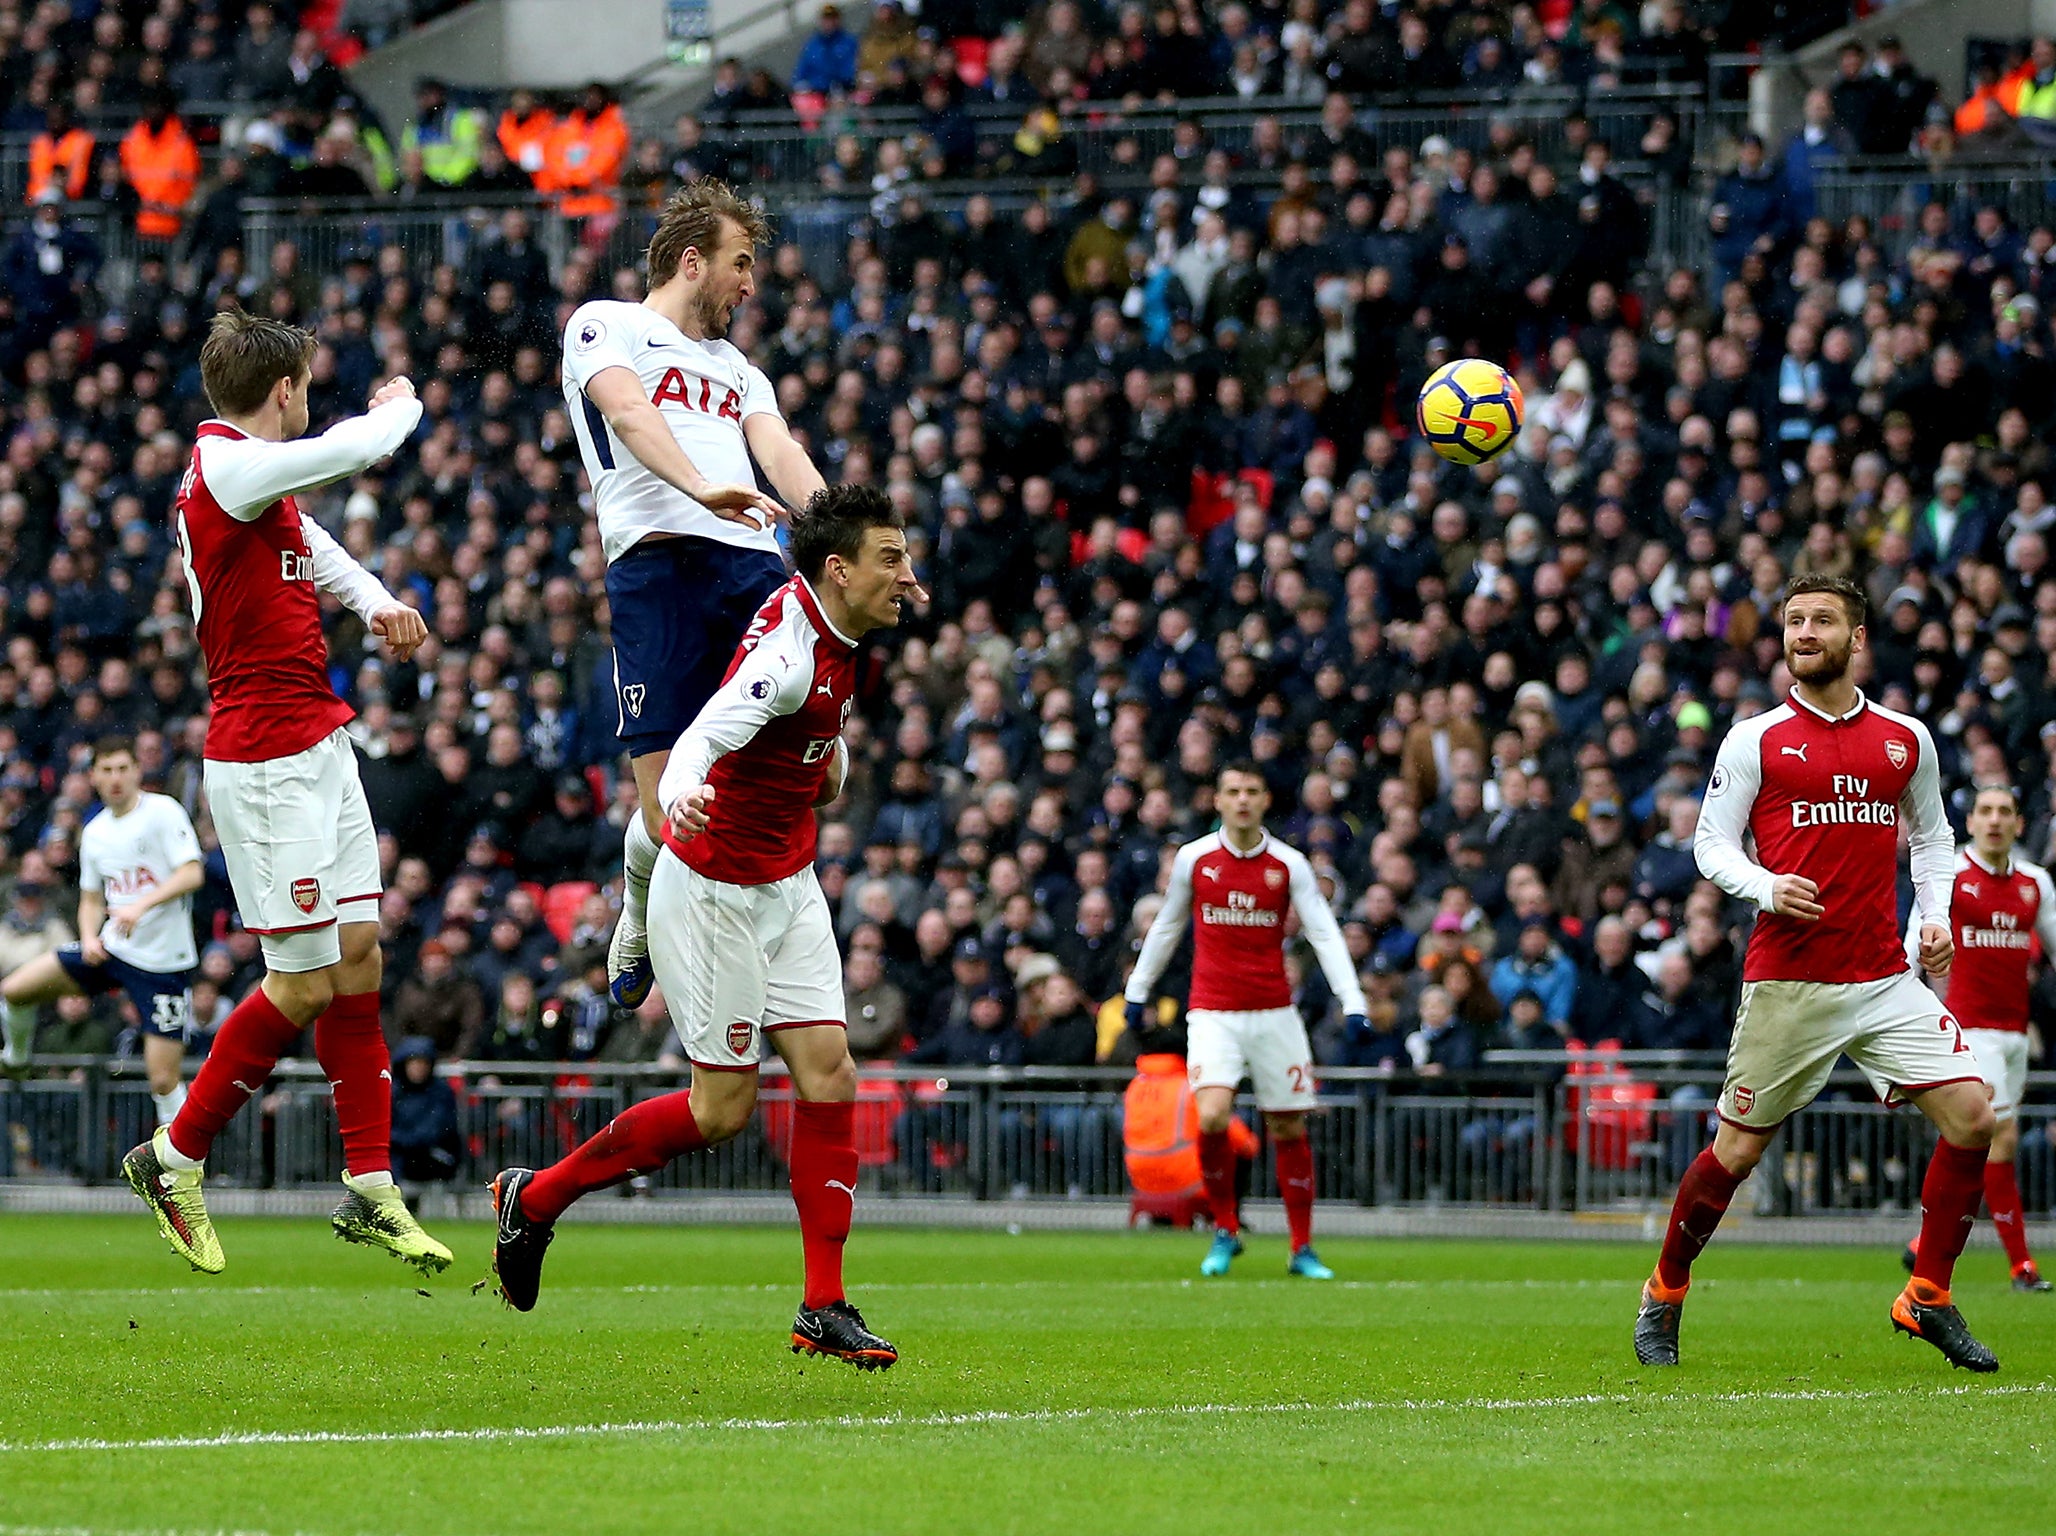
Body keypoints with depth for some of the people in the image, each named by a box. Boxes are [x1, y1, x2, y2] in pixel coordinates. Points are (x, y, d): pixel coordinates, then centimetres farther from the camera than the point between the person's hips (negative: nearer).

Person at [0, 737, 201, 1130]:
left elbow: (192, 874, -18)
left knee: (164, 1080, -10)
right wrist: (89, 939, -2)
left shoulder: (163, 812, -8)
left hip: (162, 961, -6)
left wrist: (142, 904, -31)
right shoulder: (95, 832, 12)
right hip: (112, 947, 6)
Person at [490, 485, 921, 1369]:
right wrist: (678, 797, -61)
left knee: (828, 1071, -2)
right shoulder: (789, 656, -26)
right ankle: (536, 1198, 16)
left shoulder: (813, 615, 3)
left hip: (786, 885, 9)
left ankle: (824, 1307, 0)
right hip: (716, 890, -9)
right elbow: (701, 738, -42)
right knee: (722, 1108, -3)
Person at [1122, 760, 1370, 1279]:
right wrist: (1137, 991, 19)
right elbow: (1166, 926, 15)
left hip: (1274, 1012, 1)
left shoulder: (1288, 864, 0)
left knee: (1289, 1129, 3)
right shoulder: (1193, 858, 2)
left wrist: (1353, 1000, -15)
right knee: (1212, 1117, -20)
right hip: (1213, 1012, -1)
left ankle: (1302, 1249, 14)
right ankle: (1225, 1230, 0)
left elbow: (1324, 932, -4)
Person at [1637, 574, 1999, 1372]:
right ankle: (1664, 1296, 21)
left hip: (1884, 977, 3)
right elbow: (1711, 843, 1)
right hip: (1787, 981, -3)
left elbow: (1931, 834, 23)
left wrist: (1934, 915, 7)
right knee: (1737, 1150, 0)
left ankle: (1928, 1299, 5)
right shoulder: (1755, 740, 0)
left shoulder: (1906, 738, 10)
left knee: (1971, 1119, -9)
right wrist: (1765, 886, -17)